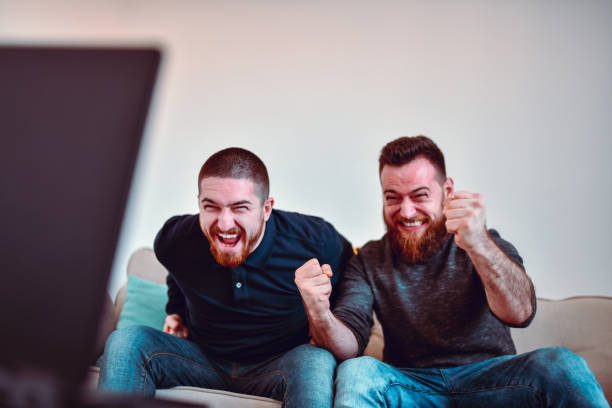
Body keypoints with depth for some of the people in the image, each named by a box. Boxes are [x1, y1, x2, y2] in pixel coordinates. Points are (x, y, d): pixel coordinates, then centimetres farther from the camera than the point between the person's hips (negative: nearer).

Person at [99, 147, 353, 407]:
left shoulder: (314, 240, -21)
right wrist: (176, 312, 14)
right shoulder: (174, 239, -11)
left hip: (276, 366, -2)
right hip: (204, 360, 3)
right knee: (125, 342, -18)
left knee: (317, 362, -37)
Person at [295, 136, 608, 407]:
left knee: (559, 364, -26)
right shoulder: (369, 262, 5)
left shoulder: (486, 245, 1)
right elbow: (349, 345, -7)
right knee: (356, 372, -31)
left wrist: (477, 245, -38)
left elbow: (519, 313, -19)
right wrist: (319, 313, -31)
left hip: (488, 380, 1)